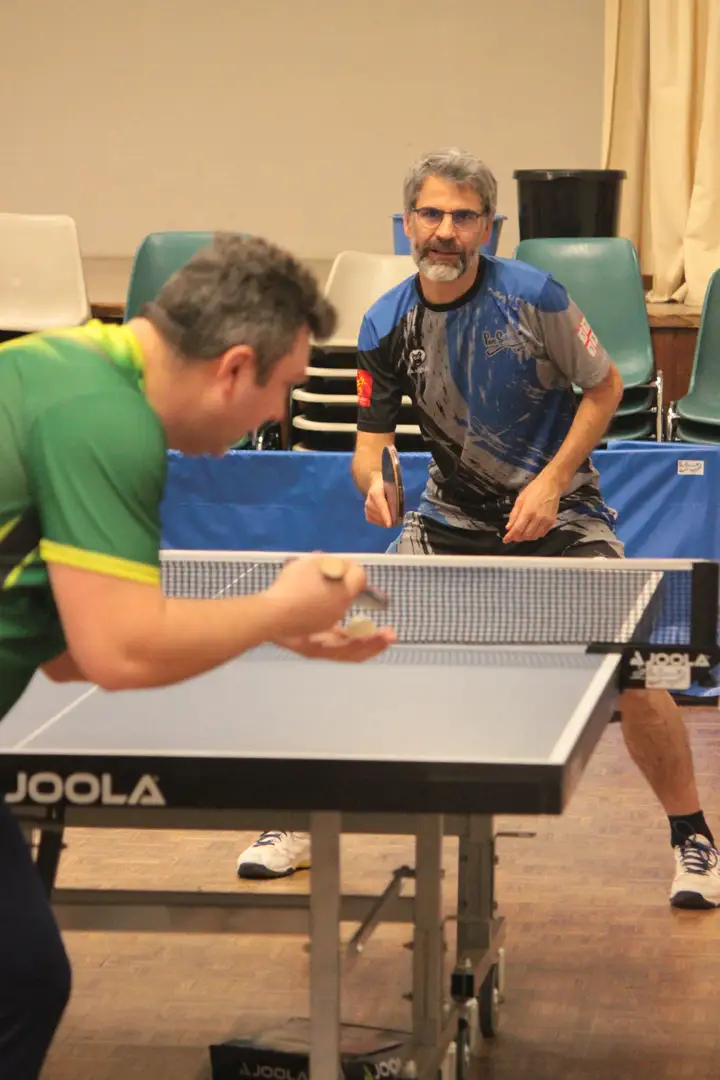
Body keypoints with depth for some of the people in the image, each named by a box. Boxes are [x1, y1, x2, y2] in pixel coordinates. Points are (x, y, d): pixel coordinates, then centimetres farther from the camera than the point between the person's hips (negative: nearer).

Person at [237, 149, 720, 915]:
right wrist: (373, 479, -27)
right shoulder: (387, 327, -8)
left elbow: (604, 387, -6)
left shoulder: (533, 297, -17)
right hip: (452, 514, 3)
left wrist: (551, 482, -16)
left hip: (556, 510, -3)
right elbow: (371, 439, -3)